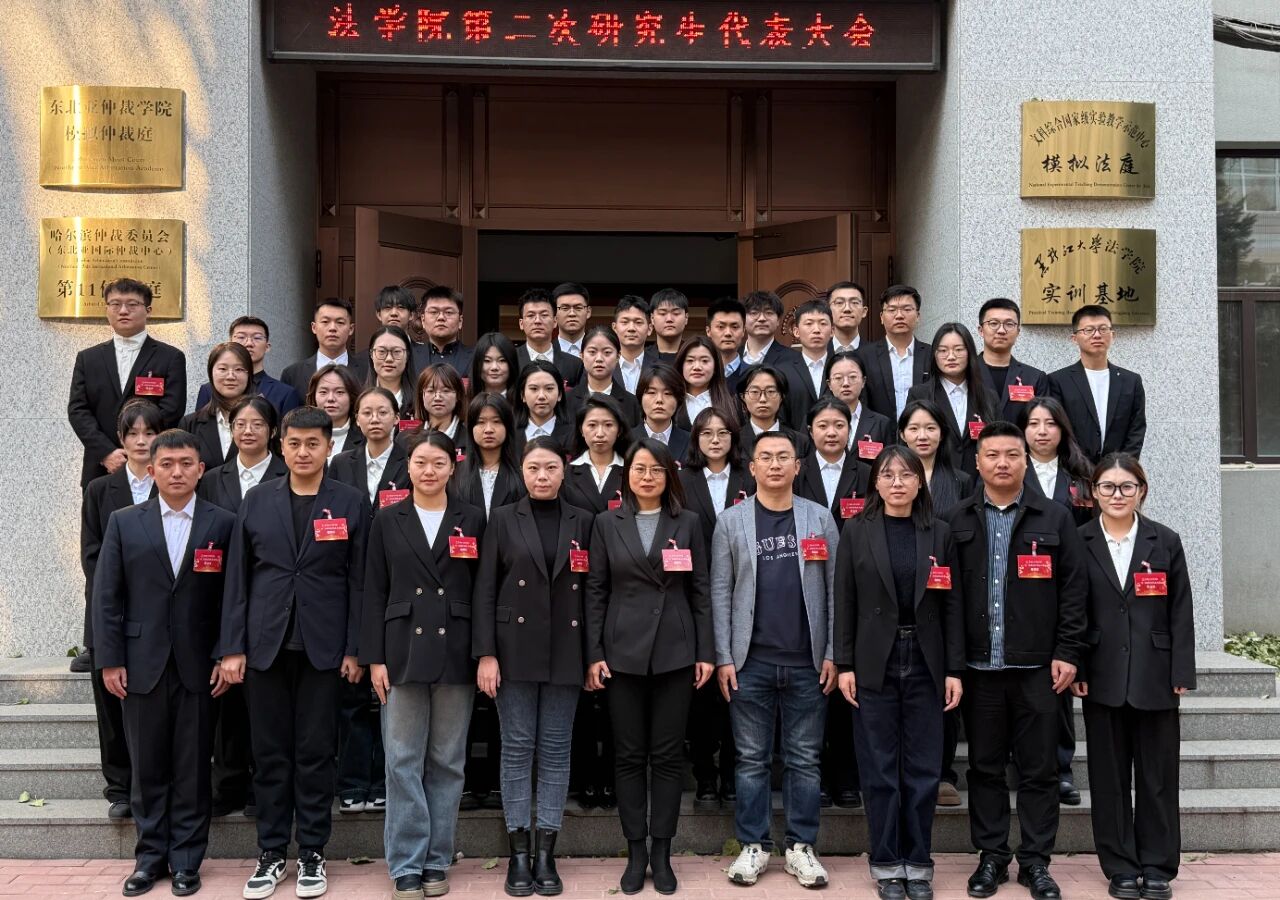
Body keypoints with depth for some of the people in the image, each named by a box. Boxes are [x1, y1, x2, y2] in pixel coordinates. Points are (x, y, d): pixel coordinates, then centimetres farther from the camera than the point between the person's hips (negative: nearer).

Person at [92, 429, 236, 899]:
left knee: (192, 768, 5)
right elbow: (106, 595, 3)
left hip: (198, 665, -1)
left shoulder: (222, 523, 1)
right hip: (142, 663, 1)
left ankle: (186, 860, 15)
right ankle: (150, 856, 20)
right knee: (147, 766, 9)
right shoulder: (123, 522, 5)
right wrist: (110, 660, -2)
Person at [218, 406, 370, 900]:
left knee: (315, 753, 5)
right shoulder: (256, 500, 6)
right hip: (265, 644, 2)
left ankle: (312, 854, 16)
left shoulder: (352, 502, 1)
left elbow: (359, 580, 0)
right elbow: (237, 577, 5)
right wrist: (232, 647, -1)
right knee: (270, 753, 8)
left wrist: (355, 649, -5)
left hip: (322, 646, -2)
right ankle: (271, 854, 19)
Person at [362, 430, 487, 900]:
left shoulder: (472, 521, 5)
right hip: (403, 651, 0)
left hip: (454, 653, 0)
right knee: (403, 762, 1)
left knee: (447, 762, 7)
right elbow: (374, 594, 4)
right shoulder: (387, 521, 6)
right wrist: (374, 658, -3)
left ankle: (437, 860, 17)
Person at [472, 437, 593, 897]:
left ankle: (546, 852, 13)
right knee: (517, 748, 3)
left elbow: (590, 590, 7)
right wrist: (485, 653, -9)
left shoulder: (582, 522, 7)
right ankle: (518, 852, 11)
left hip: (565, 652, 1)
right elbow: (485, 591, -1)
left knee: (556, 750, 5)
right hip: (515, 648, -1)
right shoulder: (503, 520, 3)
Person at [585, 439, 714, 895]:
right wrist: (594, 654, -3)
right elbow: (596, 592, 3)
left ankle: (661, 853, 14)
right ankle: (636, 852, 15)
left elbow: (700, 591, 5)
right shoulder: (607, 523, 5)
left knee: (668, 755, 4)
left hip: (675, 653, 0)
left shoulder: (687, 523, 5)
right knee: (629, 755, 5)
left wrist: (706, 652, -1)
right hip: (623, 652, 0)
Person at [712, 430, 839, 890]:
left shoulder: (820, 518, 5)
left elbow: (834, 589, 4)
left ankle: (801, 846, 17)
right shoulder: (731, 520, 3)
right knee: (752, 759, 6)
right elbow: (720, 592, 1)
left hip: (807, 661, 1)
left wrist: (833, 654, -2)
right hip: (750, 660, 0)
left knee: (804, 758, 7)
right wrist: (723, 657, -5)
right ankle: (753, 846, 16)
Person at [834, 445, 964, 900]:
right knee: (879, 769, 4)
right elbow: (844, 603, -1)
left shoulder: (939, 533, 4)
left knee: (923, 769, 5)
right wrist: (844, 665, -6)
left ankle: (917, 863, 18)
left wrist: (955, 670, -1)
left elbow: (952, 605, 4)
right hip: (875, 663, -1)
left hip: (925, 663, 1)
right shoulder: (857, 532, 0)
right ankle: (886, 863, 16)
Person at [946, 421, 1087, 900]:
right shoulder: (957, 522, 6)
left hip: (1037, 667, -1)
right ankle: (991, 857, 20)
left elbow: (1073, 590, 2)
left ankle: (1036, 861, 17)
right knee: (985, 767, 9)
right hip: (978, 666, 1)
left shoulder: (1054, 519, 4)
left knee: (1039, 769, 5)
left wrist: (1067, 653, -4)